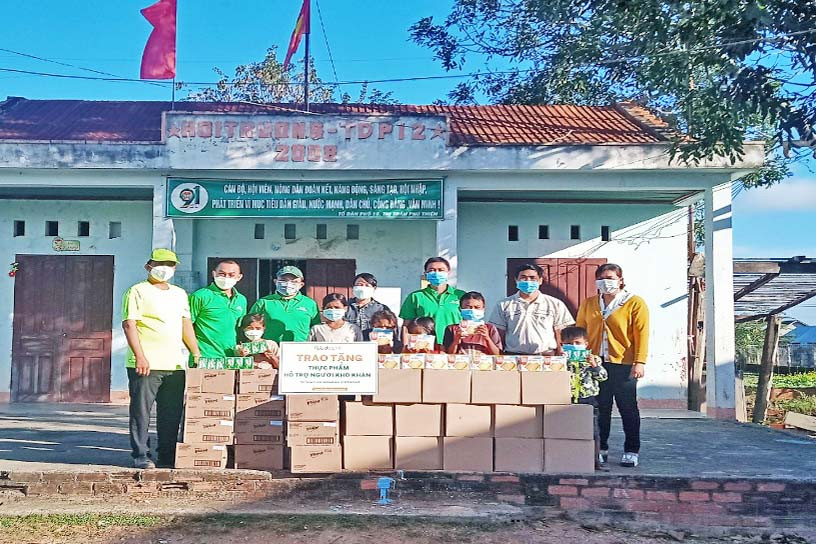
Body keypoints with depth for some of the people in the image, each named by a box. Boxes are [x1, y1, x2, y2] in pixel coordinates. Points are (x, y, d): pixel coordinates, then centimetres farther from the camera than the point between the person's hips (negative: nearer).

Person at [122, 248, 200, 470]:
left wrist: (197, 354, 14)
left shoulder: (180, 294, 20)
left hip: (175, 364, 6)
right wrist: (140, 356, -16)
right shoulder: (137, 291, 0)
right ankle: (141, 455, 6)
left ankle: (167, 456, 15)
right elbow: (129, 325, -8)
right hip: (146, 364, -6)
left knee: (172, 414, 7)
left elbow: (186, 325, 23)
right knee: (141, 411, -2)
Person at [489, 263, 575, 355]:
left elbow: (560, 336, 9)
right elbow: (500, 336, 10)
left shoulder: (555, 304, 10)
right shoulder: (504, 305, 11)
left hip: (546, 356, 0)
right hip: (513, 357, 0)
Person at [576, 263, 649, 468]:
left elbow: (642, 333, -6)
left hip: (623, 365, -3)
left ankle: (631, 451, 12)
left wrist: (639, 362, -14)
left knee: (628, 409, 4)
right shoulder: (588, 304, 13)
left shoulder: (635, 303, 0)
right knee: (600, 409, 7)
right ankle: (601, 449, 17)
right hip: (595, 365, 4)